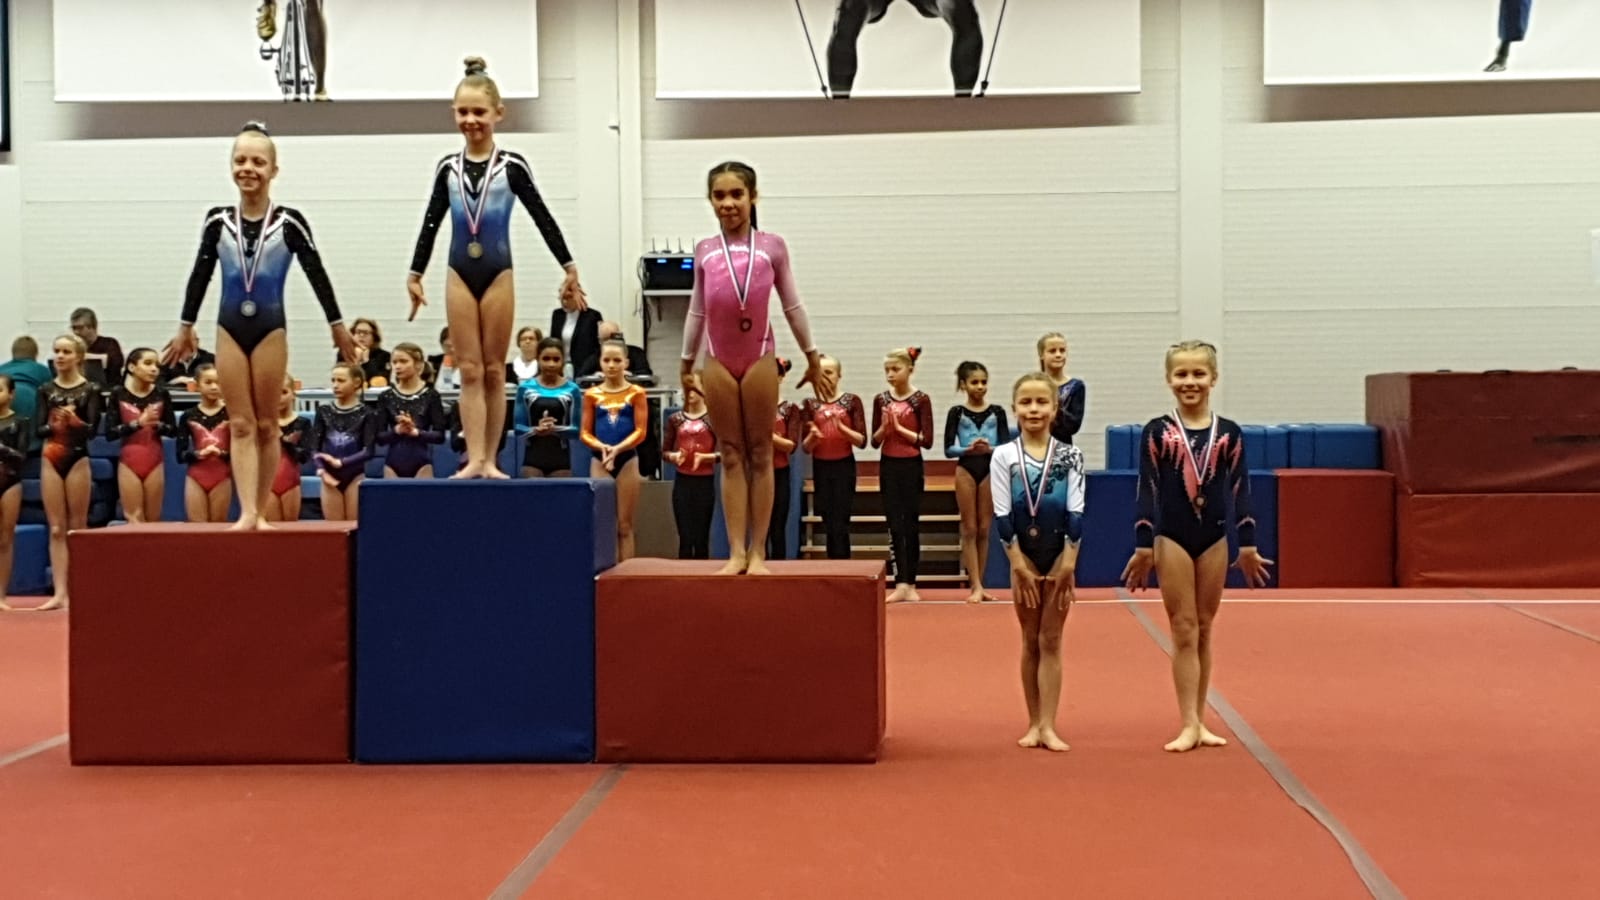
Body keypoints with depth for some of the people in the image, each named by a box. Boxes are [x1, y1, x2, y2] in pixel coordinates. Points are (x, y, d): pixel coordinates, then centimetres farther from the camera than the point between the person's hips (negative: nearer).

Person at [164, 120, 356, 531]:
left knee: (266, 425, 5)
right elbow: (200, 274, 10)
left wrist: (337, 324, 3)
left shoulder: (289, 222, -5)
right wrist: (185, 326, 13)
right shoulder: (217, 221, 2)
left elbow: (316, 273, 1)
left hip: (271, 329, -2)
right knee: (240, 424, -2)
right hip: (229, 329, 2)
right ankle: (247, 512, -7)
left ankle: (260, 510, 12)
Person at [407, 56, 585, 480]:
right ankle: (474, 459, -1)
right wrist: (415, 273, 14)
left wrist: (569, 267, -1)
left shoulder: (511, 166, -3)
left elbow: (542, 218, 1)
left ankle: (490, 459, 7)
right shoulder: (448, 168, 5)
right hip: (460, 275, 2)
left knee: (494, 370, 3)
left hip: (497, 274, -2)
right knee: (469, 370, 0)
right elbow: (431, 223, 13)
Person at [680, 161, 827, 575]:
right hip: (718, 361, 2)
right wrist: (687, 363, 17)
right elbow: (697, 311, 15)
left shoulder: (772, 246, 3)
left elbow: (792, 305, 8)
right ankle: (736, 551, 5)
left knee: (760, 453, 3)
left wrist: (812, 357, 10)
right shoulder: (704, 250, 9)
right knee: (731, 455, 5)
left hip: (760, 357, -2)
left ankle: (758, 551, 6)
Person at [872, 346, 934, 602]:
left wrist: (899, 427, -15)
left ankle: (910, 583, 10)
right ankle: (901, 584, -6)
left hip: (911, 467, -3)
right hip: (888, 466, 3)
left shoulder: (921, 400, -4)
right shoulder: (881, 400, 6)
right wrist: (884, 426, -12)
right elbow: (875, 441, 7)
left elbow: (927, 440, -10)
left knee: (911, 524, 3)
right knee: (894, 525, -3)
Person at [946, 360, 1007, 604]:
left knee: (984, 529, 6)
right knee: (970, 529, 0)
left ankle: (977, 584, 14)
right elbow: (948, 449, -4)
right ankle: (976, 586, 0)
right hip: (966, 470, -1)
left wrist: (990, 448, -20)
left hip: (990, 469, 1)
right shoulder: (957, 412, 0)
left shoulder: (997, 411, 4)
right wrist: (968, 448, -21)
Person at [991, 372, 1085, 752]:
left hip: (1059, 556, 0)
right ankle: (1034, 724, 14)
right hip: (1022, 557, 0)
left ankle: (1047, 726, 1)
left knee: (1050, 640, 1)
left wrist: (1068, 563, -10)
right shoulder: (1003, 456, -3)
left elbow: (1075, 514, -4)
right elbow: (1002, 516, -6)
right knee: (1031, 642, 7)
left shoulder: (1069, 456, -1)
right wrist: (1020, 566, -10)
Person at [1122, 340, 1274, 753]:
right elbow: (1146, 491, -4)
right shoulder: (1157, 432, -3)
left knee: (1204, 630, 8)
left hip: (1214, 539, 2)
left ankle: (1198, 721, 15)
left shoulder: (1229, 433, 2)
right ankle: (1189, 724, 0)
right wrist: (1143, 547, -7)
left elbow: (1240, 490, 3)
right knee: (1184, 630, -1)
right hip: (1171, 538, -2)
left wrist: (1247, 546, 0)